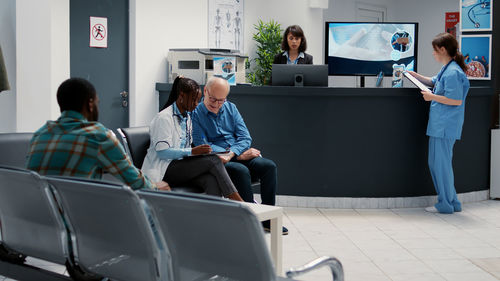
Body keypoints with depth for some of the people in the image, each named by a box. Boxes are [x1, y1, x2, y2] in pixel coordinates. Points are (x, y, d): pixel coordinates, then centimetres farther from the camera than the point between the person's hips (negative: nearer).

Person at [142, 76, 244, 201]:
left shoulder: (187, 117, 18)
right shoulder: (164, 117, -9)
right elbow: (162, 152, -17)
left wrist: (199, 152, 0)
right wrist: (192, 152, -23)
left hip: (182, 165, 7)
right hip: (163, 170, -7)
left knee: (212, 180, -28)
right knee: (213, 160, -23)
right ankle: (239, 203, -20)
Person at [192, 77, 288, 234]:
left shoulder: (230, 108, 13)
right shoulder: (196, 114, -3)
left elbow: (245, 137, 5)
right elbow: (203, 146, -12)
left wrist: (231, 153, -18)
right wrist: (239, 155, -15)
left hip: (239, 157, 5)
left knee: (269, 166, -18)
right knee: (241, 171, -34)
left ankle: (267, 219, -14)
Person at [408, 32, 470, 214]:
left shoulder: (453, 73, -17)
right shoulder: (446, 70, 14)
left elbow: (456, 100, -22)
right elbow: (433, 82, 34)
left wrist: (432, 97, -14)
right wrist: (414, 75, 28)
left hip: (445, 126, -10)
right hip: (439, 125, 10)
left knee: (441, 163, -2)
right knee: (435, 163, 15)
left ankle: (446, 204, 8)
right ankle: (452, 202, 22)